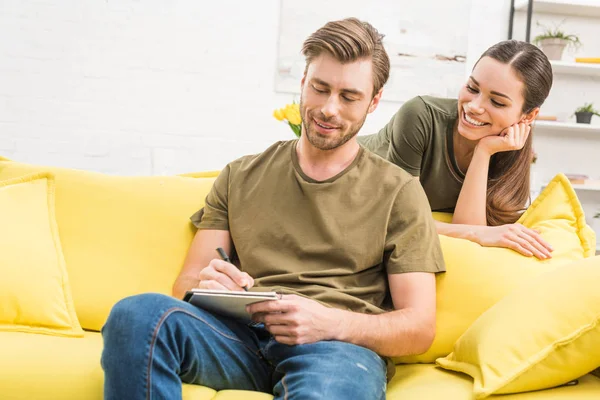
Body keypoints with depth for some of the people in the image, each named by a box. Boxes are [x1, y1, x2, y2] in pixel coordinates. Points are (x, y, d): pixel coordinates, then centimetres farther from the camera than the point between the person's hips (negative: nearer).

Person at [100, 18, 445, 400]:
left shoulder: (399, 192, 12)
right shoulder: (239, 177, 21)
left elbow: (420, 327, 5)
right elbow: (185, 284, 16)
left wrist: (331, 322, -15)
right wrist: (203, 286, -11)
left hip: (342, 345, -3)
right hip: (242, 335, 4)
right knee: (136, 313, -30)